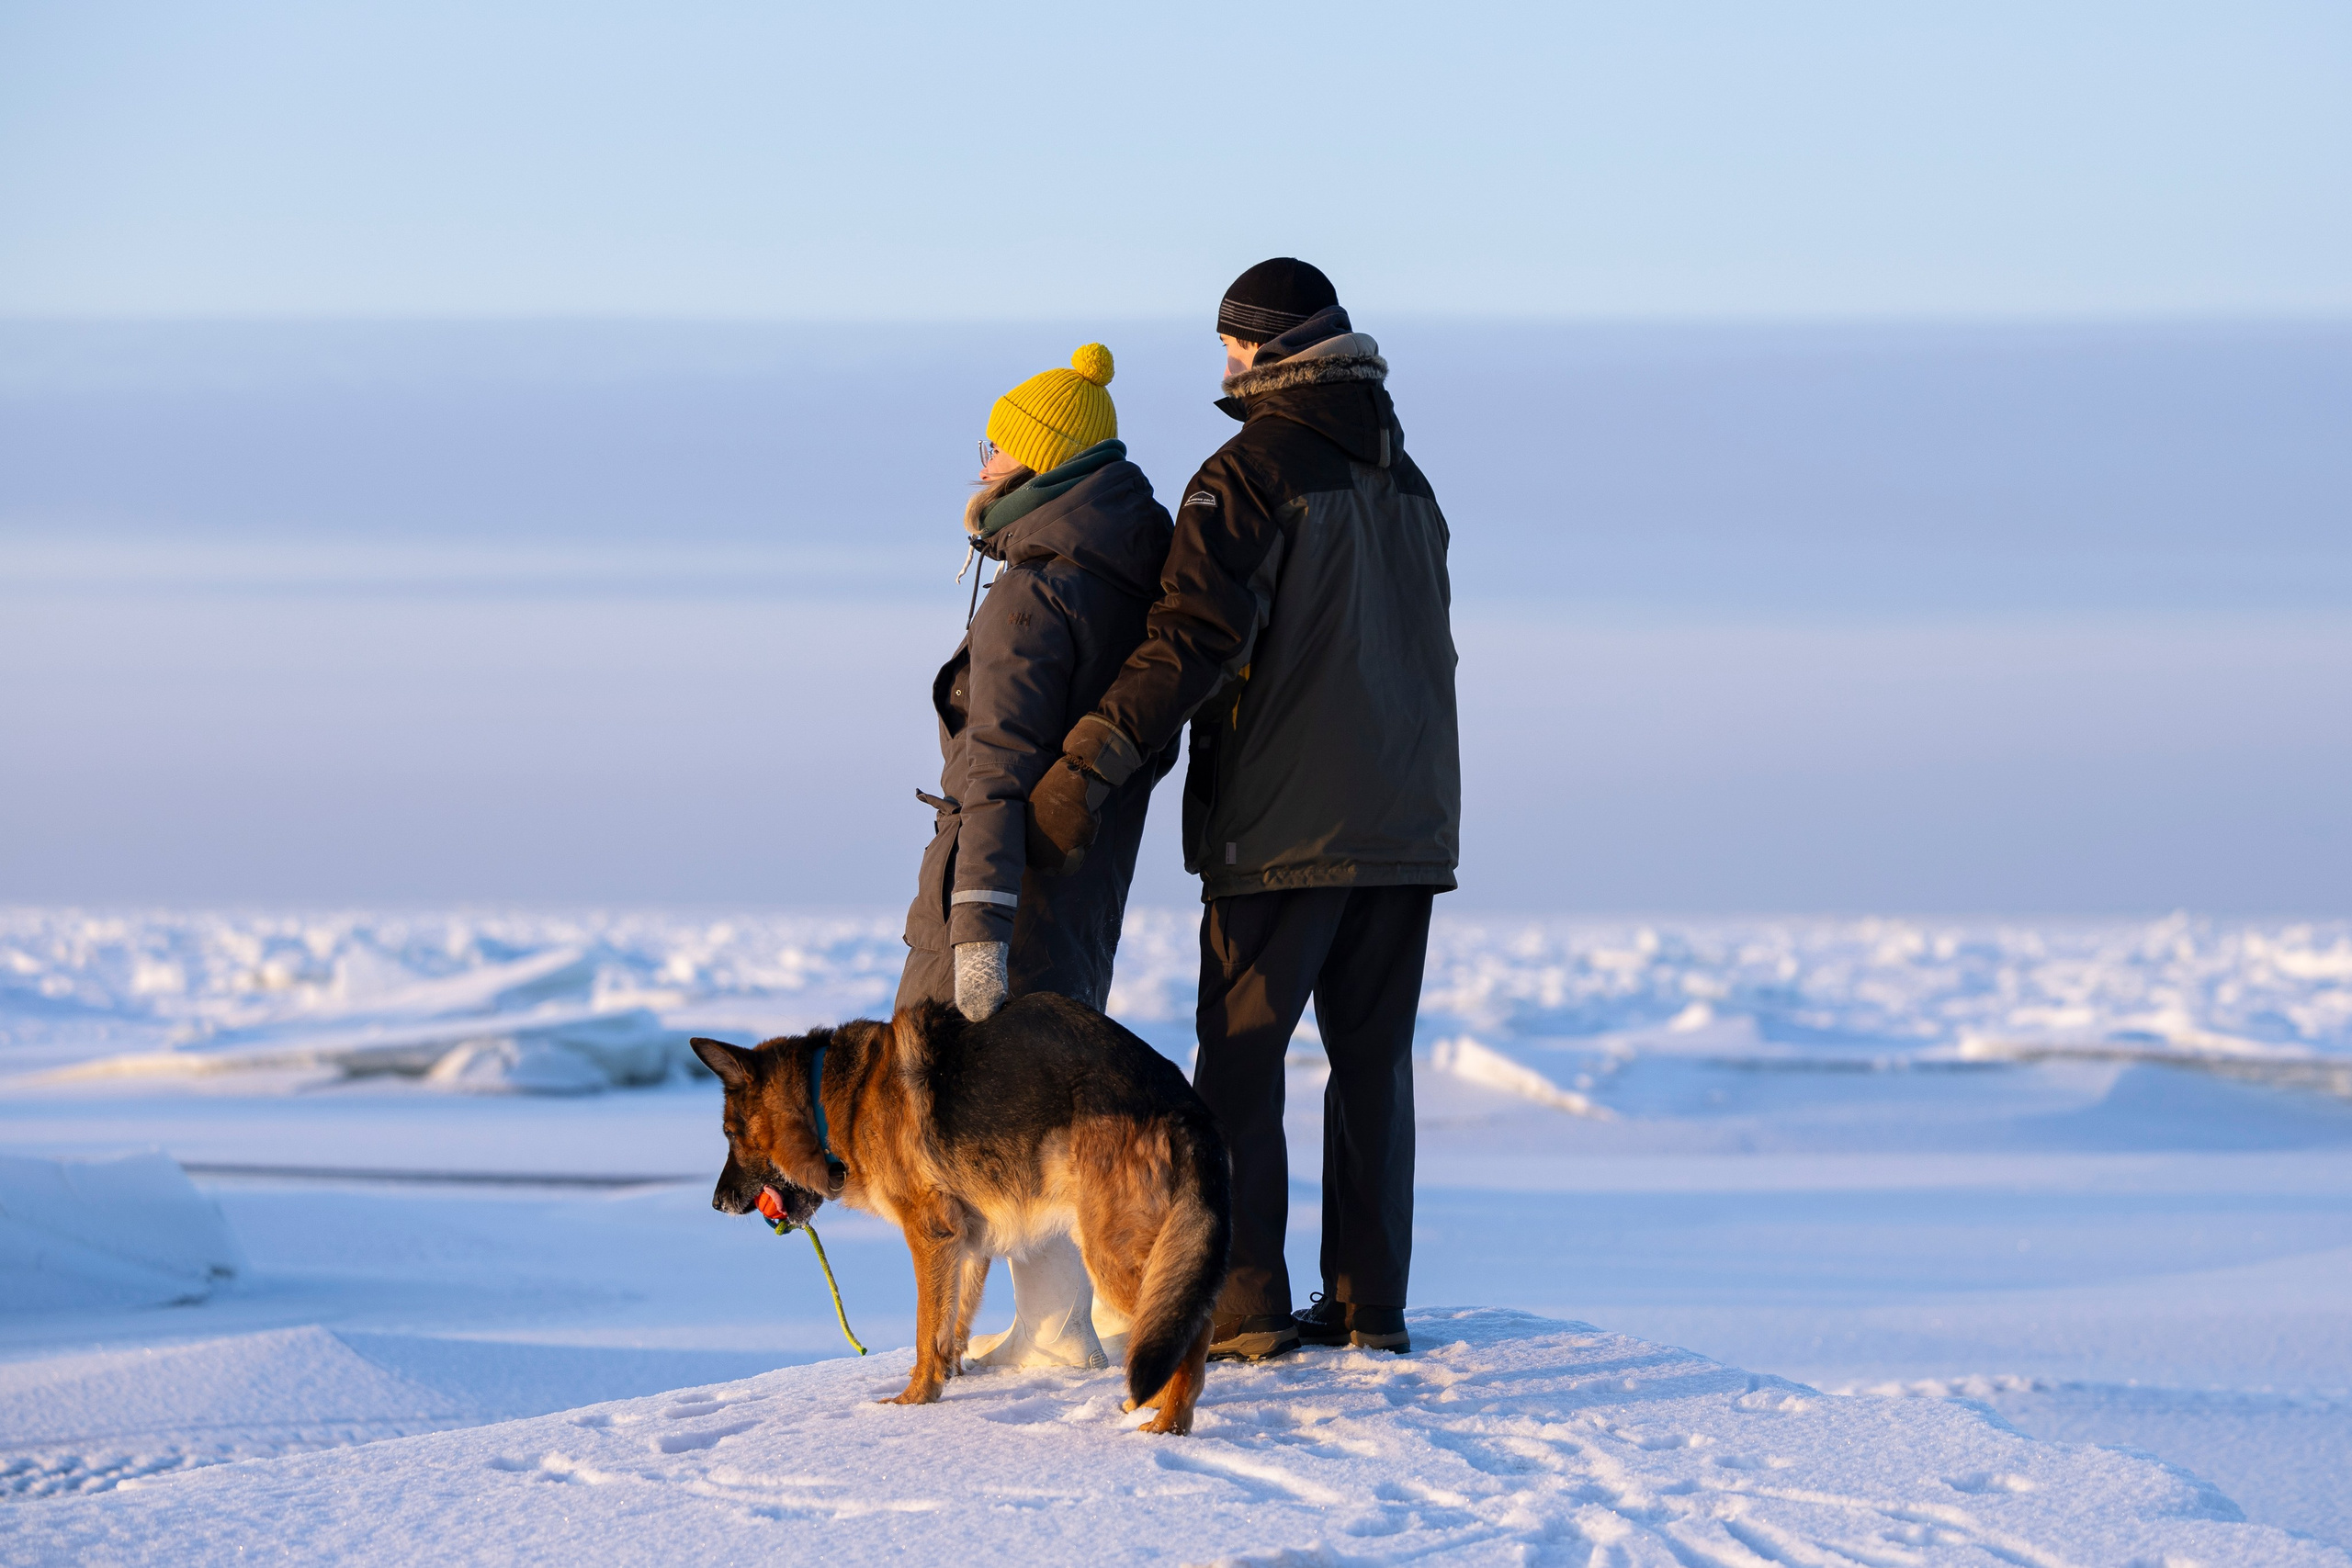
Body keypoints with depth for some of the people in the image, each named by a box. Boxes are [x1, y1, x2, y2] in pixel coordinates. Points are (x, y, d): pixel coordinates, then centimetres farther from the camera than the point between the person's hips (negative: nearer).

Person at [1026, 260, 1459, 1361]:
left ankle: (1243, 1307, -3)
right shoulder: (1406, 482, 14)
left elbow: (1196, 637, -20)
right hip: (1407, 822, 6)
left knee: (1240, 1064, 0)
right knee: (1373, 1062, 11)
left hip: (1282, 826, -6)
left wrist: (1092, 764, -21)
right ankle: (1369, 1302, 10)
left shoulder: (1252, 474, -10)